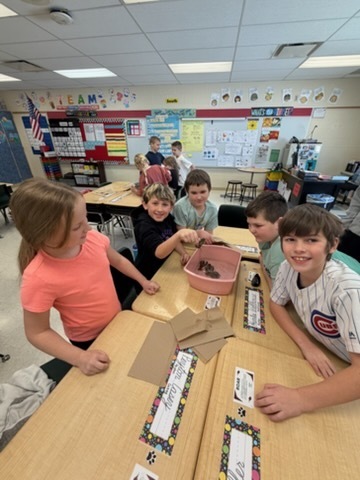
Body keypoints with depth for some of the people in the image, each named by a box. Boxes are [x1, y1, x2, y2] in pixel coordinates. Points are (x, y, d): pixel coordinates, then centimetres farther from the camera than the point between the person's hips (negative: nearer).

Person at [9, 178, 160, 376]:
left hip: (118, 320, 4)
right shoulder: (39, 279, -33)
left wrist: (143, 281, -3)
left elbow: (118, 261, -1)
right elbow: (37, 332, -18)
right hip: (89, 341, -3)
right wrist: (80, 358, -25)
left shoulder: (93, 239, -21)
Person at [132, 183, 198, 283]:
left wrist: (184, 253, -12)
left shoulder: (167, 217, -5)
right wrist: (179, 234, -53)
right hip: (149, 276, -6)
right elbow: (159, 253, -37)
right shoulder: (144, 226, -25)